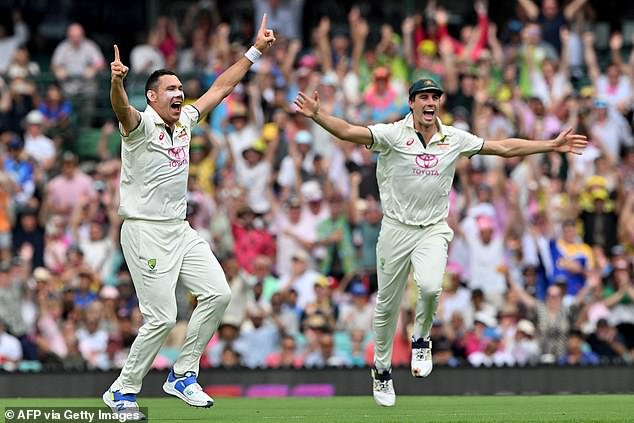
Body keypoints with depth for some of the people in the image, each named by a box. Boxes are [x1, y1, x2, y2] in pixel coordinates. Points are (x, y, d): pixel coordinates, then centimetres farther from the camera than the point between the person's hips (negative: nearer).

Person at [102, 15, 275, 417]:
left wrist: (255, 51, 19)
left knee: (217, 293, 0)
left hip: (180, 230, 8)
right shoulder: (142, 124, -13)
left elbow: (221, 87, 19)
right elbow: (123, 110, -36)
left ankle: (183, 375, 12)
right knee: (162, 317, -11)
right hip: (145, 231, -8)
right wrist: (117, 81, -58)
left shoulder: (185, 120, 9)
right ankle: (123, 391, 4)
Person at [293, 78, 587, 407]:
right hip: (396, 229, -1)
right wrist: (316, 116, -38)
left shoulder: (454, 139, 2)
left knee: (430, 287, -26)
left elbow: (504, 148, 10)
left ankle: (421, 340, 3)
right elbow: (348, 132, -20)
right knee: (387, 304, 5)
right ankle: (382, 370, 25)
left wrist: (552, 145, 8)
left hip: (434, 231, 1)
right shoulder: (393, 134, -8)